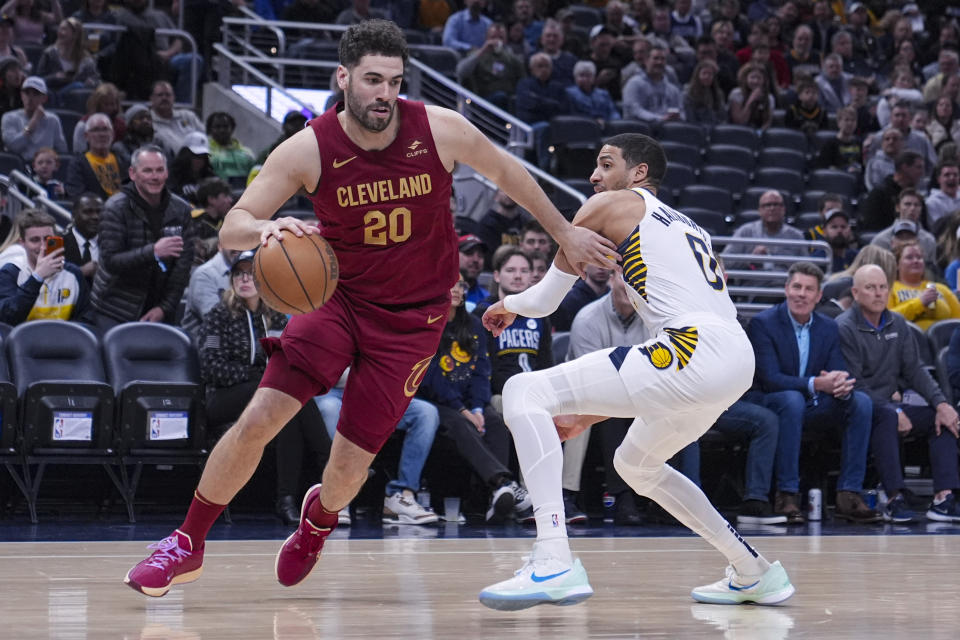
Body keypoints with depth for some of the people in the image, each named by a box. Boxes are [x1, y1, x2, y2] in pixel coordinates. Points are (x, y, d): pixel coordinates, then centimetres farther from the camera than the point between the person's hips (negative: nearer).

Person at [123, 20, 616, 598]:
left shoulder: (441, 129, -15)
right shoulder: (308, 150, -16)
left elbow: (504, 170, 4)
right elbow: (231, 229, -16)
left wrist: (565, 233, 12)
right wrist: (265, 229, -39)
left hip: (413, 319, 0)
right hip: (339, 299, 0)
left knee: (350, 466, -2)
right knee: (258, 420, -17)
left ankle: (319, 518, 36)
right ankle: (187, 546, 2)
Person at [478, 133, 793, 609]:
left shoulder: (612, 205, 12)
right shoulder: (683, 226, 35)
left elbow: (545, 300, 13)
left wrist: (508, 305, 39)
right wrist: (586, 417, 36)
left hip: (695, 351, -9)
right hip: (737, 361, 9)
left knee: (524, 392, -9)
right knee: (635, 464, 33)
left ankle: (554, 563, -26)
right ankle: (755, 574, 33)